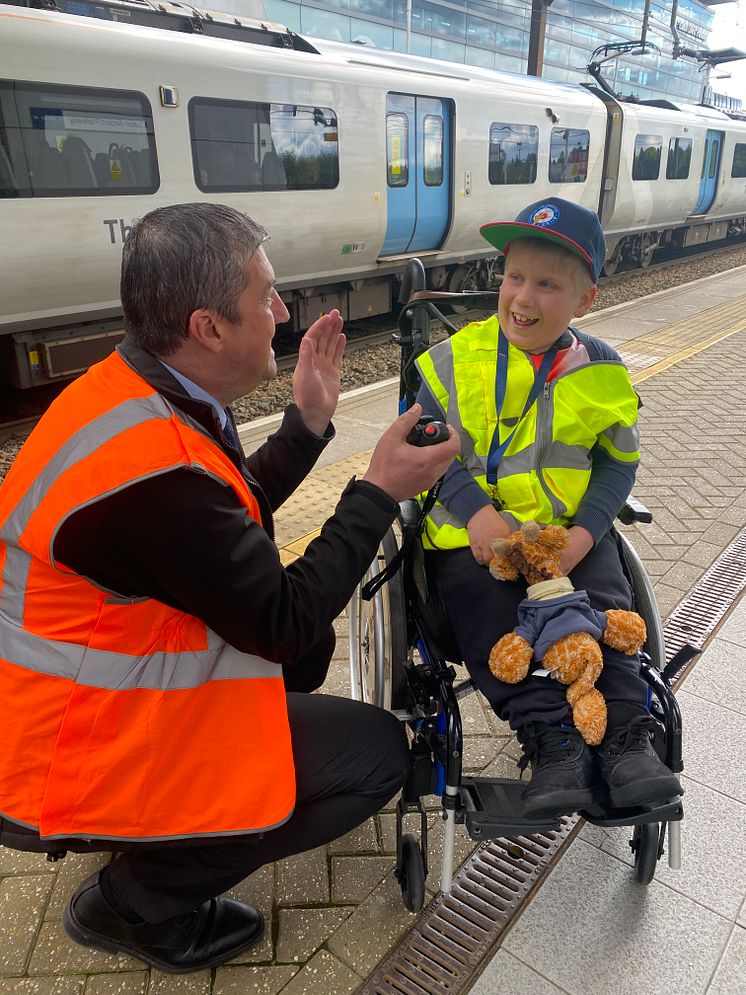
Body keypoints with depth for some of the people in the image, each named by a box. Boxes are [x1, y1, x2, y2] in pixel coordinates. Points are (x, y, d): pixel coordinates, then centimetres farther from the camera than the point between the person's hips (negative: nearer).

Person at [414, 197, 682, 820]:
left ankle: (627, 733, -1)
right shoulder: (458, 358, -3)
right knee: (492, 625, -21)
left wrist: (584, 533, -10)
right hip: (475, 533, -1)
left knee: (608, 611, -14)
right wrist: (476, 512, -17)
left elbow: (618, 462, 6)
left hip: (570, 531, 2)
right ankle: (552, 739, -14)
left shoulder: (601, 372, 1)